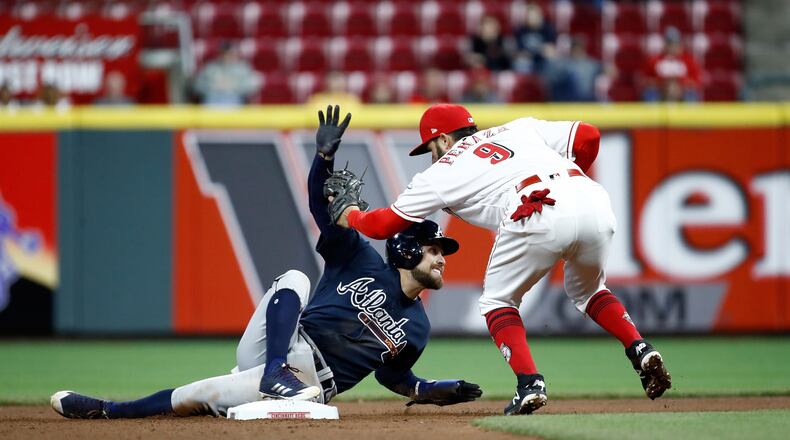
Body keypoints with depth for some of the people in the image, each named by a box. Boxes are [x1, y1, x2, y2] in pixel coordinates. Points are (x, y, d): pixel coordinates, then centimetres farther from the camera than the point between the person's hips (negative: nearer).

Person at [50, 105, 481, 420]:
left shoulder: (416, 326, 15)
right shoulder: (361, 260, 8)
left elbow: (393, 376, 27)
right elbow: (324, 205, -1)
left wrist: (439, 391, 10)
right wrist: (325, 156, -21)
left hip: (310, 384, 0)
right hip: (280, 347, 0)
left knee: (198, 397, -24)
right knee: (293, 280, -27)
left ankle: (105, 410, -22)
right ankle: (276, 372, -41)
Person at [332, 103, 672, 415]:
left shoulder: (443, 170, 23)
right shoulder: (519, 128, 34)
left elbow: (383, 224, 28)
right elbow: (588, 136, 26)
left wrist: (349, 216, 48)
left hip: (540, 215, -5)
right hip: (595, 202, 5)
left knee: (497, 301, 18)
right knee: (587, 290, 31)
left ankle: (530, 384, -1)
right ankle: (641, 351, 8)